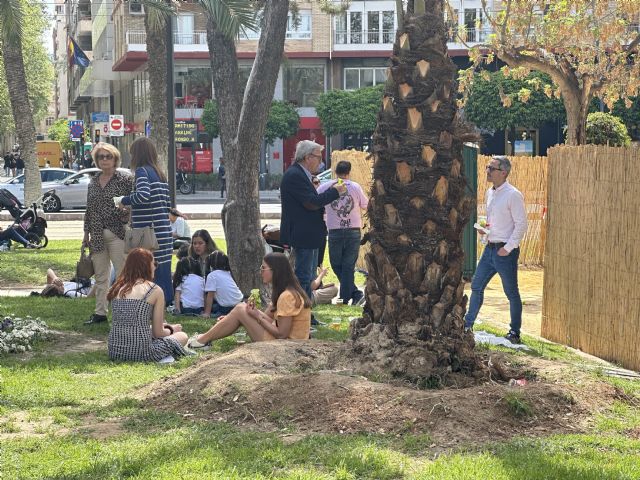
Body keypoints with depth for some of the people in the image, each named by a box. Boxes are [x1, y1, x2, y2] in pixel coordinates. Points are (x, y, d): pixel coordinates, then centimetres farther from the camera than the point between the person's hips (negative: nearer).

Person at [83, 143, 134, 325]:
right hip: (97, 236, 6)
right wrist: (86, 233, 16)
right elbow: (89, 210, 17)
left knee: (122, 274, -5)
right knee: (100, 276, 10)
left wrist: (127, 213, -22)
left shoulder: (125, 180, -2)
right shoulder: (93, 183, 14)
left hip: (118, 234, -5)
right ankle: (100, 312, 17)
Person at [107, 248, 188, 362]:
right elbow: (158, 333, 0)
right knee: (182, 336, 20)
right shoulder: (155, 291, -3)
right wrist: (171, 330, 23)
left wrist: (161, 326, 30)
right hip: (141, 351, -6)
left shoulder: (118, 288, 12)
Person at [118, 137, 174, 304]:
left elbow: (143, 195, -24)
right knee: (162, 270, 11)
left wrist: (124, 200, -8)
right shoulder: (160, 173, 17)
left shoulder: (142, 171, -7)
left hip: (148, 231, -8)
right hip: (164, 231, 8)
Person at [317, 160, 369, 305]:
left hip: (334, 232, -1)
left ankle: (354, 292, 4)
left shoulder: (326, 187, -2)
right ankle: (345, 297, 3)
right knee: (349, 266, 6)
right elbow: (366, 205, 8)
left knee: (336, 264, 12)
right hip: (353, 231, 1)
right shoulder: (356, 187, -2)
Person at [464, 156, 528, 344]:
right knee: (476, 286, 12)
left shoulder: (513, 195, -14)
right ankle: (467, 325, 23)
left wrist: (508, 248, -17)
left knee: (511, 292, 2)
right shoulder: (490, 193, 11)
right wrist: (484, 228, 3)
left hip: (505, 251, -8)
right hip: (490, 248, 8)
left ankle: (515, 333, 12)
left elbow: (521, 224, -15)